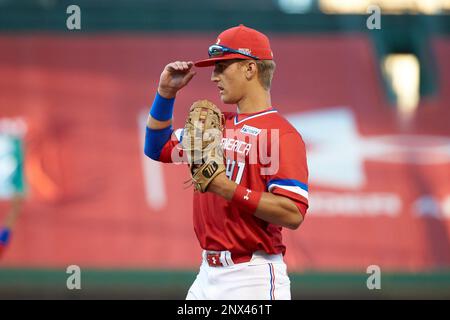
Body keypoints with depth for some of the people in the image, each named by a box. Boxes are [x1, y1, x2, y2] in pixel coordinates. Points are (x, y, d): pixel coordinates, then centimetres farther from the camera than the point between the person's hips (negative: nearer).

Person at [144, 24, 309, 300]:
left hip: (253, 279, -8)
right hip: (208, 275, 8)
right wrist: (166, 92, 13)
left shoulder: (281, 135, -11)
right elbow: (158, 148, 26)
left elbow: (293, 214, -21)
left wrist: (226, 188, -23)